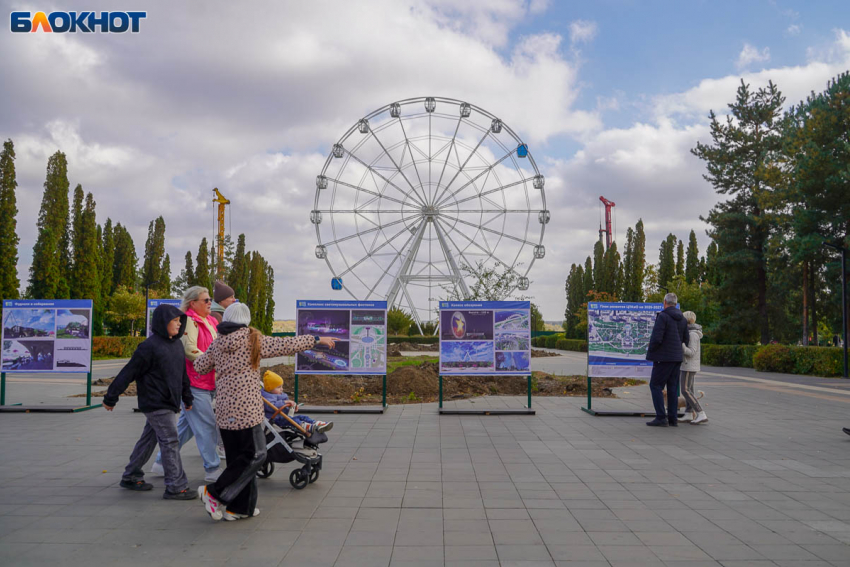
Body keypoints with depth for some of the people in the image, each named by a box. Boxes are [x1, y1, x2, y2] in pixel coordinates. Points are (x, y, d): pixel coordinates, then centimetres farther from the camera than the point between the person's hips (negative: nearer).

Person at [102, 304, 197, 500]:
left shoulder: (177, 344, 10)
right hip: (156, 404, -8)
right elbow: (129, 372, -13)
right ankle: (175, 487, -2)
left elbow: (182, 374, 19)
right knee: (170, 442, -7)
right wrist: (111, 397, -9)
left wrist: (187, 398, 24)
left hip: (168, 403, 8)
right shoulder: (150, 346, -16)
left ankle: (131, 477, 31)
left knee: (149, 440, 17)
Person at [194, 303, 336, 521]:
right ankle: (214, 493, -1)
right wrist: (316, 340, 3)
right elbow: (286, 345, -5)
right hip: (246, 409, -7)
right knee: (254, 454, 3)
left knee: (237, 457, 12)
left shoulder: (217, 344, 9)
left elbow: (199, 366, 17)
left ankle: (238, 508, 15)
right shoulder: (253, 340, -5)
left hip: (224, 410, 7)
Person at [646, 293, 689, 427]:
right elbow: (686, 339, 12)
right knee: (672, 387, 11)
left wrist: (650, 349, -3)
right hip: (677, 357, 8)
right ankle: (673, 418, 13)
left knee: (655, 385, -2)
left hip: (664, 357, -8)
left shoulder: (662, 316, -14)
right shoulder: (682, 318, 10)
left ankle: (661, 417, -6)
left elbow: (656, 338, -21)